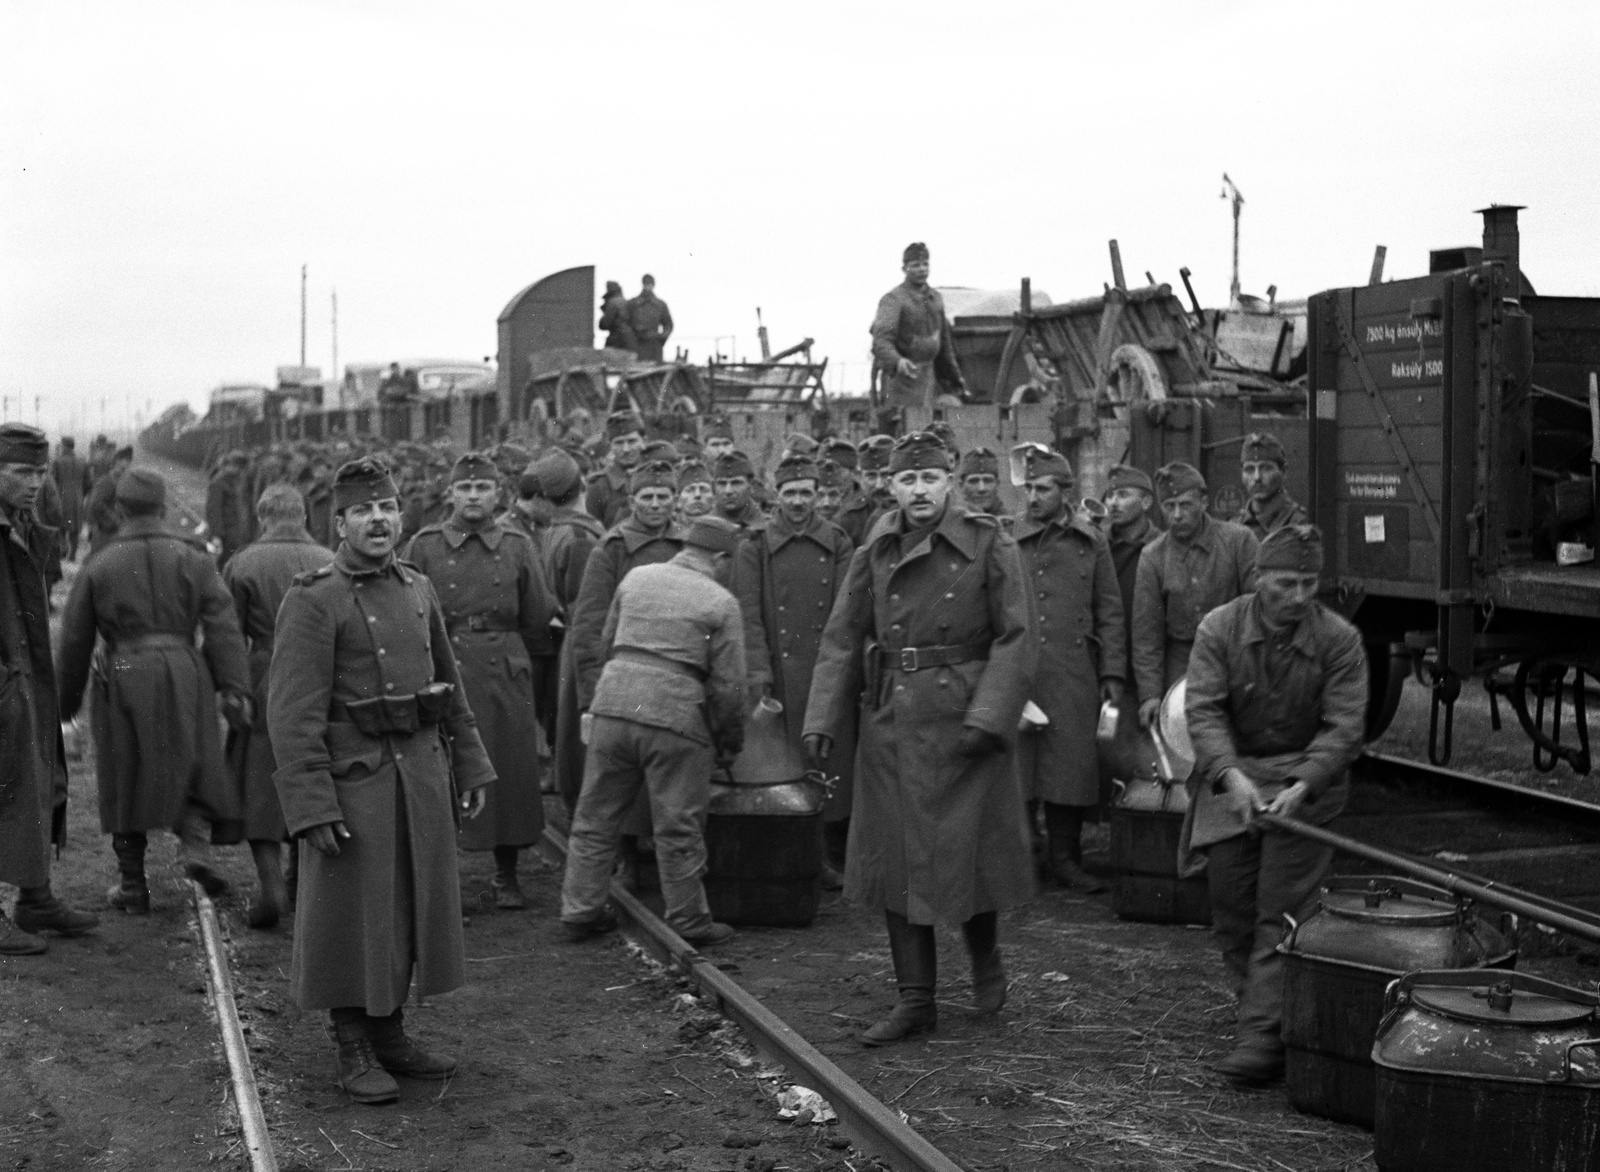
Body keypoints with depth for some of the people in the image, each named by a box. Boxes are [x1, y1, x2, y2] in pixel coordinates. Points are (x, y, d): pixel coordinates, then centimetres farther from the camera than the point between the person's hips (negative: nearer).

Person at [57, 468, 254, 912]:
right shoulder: (194, 560, 4)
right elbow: (223, 628, -5)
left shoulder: (98, 567, 4)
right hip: (184, 676, 0)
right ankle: (196, 842, -12)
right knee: (194, 766, 13)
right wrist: (233, 689, -8)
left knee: (126, 781, 10)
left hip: (124, 680, 0)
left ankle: (132, 884, 14)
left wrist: (67, 700, 17)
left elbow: (74, 640, 8)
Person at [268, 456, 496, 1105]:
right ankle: (353, 1051, 16)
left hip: (422, 774, 6)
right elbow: (293, 713, -15)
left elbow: (449, 686, 17)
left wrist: (470, 769, 14)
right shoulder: (312, 600, -11)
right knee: (351, 918, 3)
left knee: (410, 910, 13)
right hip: (353, 779, -6)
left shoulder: (417, 590, 9)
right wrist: (313, 808, -20)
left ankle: (390, 1034, 27)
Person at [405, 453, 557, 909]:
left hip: (506, 677, 1)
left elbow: (538, 623, 11)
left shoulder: (519, 547, 6)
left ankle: (506, 876, 18)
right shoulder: (424, 547, 2)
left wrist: (528, 680, 9)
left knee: (510, 774, 5)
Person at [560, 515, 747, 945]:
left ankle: (580, 911, 19)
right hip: (675, 715, -4)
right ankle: (689, 921, 15)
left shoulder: (636, 578, 12)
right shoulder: (721, 603, 0)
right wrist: (730, 743, 9)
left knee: (595, 818, 13)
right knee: (678, 829, 6)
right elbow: (728, 684, -3)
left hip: (613, 703, 4)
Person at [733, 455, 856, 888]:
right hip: (778, 675, -1)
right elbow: (747, 613, -2)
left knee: (833, 762, 1)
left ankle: (832, 858, 10)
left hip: (826, 671, 1)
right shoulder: (755, 547, 4)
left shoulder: (837, 544, 8)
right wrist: (757, 669, -12)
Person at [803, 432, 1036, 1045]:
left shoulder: (989, 546, -5)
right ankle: (915, 999, 15)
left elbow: (1015, 639, -9)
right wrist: (822, 720, -2)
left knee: (965, 851, 3)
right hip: (891, 720, 4)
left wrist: (987, 717, -18)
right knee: (895, 856, 5)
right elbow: (842, 639, 6)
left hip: (963, 718, -4)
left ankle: (986, 962, 32)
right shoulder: (875, 553, 6)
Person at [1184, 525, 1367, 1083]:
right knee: (1232, 911, 6)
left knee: (1282, 911, -11)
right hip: (1231, 776, 2)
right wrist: (1232, 775, -30)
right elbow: (1202, 710, -14)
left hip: (1306, 778, -2)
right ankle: (1260, 1005, 25)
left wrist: (1301, 785, -27)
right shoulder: (1219, 628, -7)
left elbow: (1344, 726, -12)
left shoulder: (1339, 639, -9)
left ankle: (1264, 1033, -14)